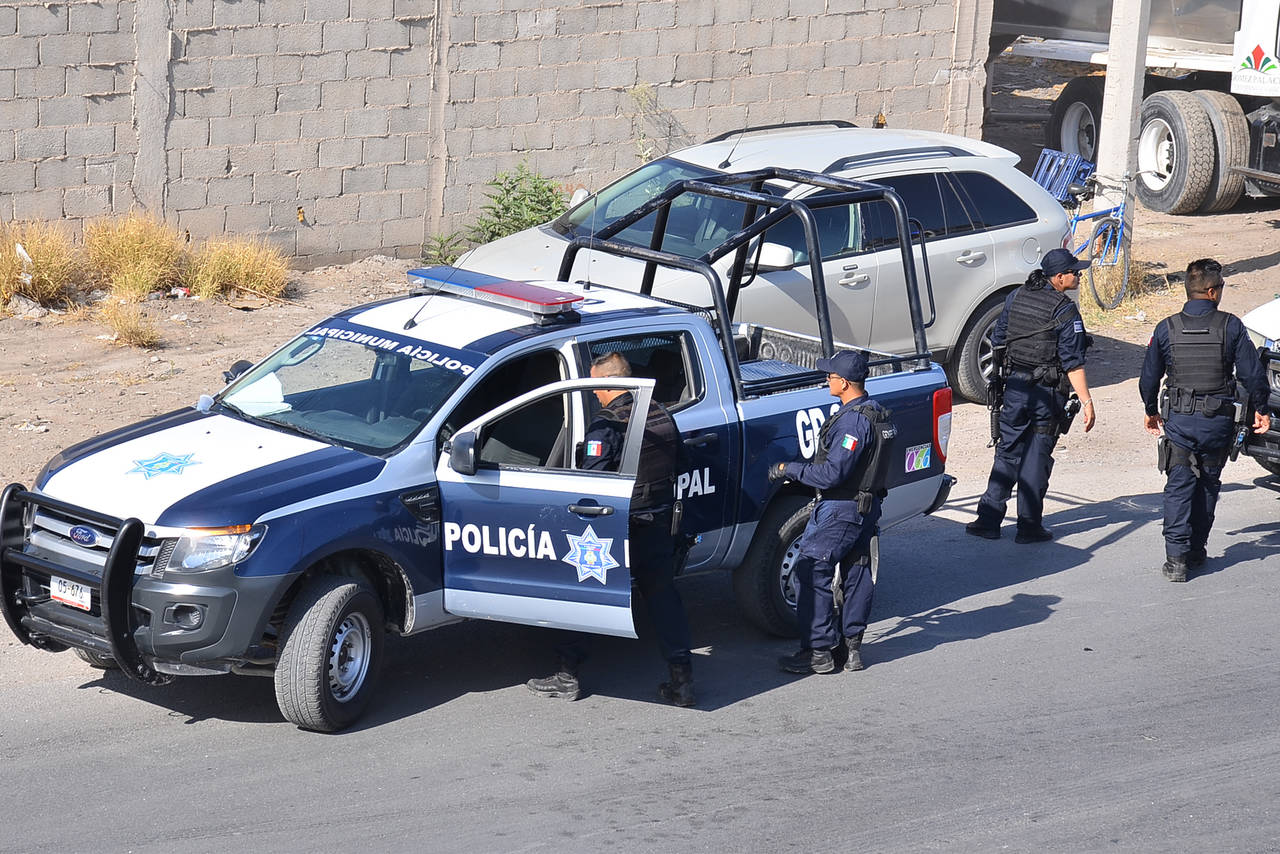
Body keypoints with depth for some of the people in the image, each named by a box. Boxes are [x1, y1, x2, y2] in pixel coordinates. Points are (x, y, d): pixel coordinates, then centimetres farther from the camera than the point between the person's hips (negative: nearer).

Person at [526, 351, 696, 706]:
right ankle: (682, 679, 5)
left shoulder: (606, 426, -17)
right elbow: (674, 466, 13)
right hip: (658, 527, 6)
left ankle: (567, 676, 11)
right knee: (663, 596, 12)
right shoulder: (662, 416, 4)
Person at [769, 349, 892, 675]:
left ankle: (819, 651, -5)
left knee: (811, 572, -6)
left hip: (840, 510, -10)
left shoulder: (853, 421, -23)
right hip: (866, 507, 10)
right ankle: (851, 646, 20)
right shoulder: (875, 413, 10)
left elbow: (831, 474, -25)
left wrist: (789, 470, -15)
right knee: (856, 573, 14)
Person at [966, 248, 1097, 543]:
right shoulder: (1064, 311, -14)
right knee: (1036, 458, 3)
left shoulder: (1016, 297, 4)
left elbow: (998, 341, 12)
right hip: (1047, 393, -5)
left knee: (1007, 453, 13)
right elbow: (1073, 362, -17)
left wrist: (1001, 379, 24)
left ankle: (988, 519, 12)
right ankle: (1029, 526, 7)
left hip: (1015, 386, 5)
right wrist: (1086, 402, -15)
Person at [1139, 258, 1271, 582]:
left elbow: (1149, 378, 6)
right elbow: (1252, 373, -4)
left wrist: (1151, 410, 23)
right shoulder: (1231, 327, -7)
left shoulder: (1167, 328, -2)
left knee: (1179, 486, 3)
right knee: (1208, 486, 16)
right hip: (1218, 421, 0)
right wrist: (1260, 409, 11)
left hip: (1179, 421, 0)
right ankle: (1196, 551, 21)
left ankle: (1177, 556, -8)